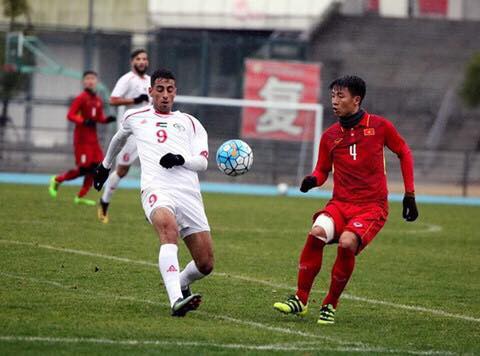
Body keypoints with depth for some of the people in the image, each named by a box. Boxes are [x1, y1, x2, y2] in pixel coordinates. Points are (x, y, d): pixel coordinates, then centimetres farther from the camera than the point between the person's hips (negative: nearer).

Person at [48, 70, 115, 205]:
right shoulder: (81, 98, -10)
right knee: (83, 169, -9)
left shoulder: (98, 100, 10)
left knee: (95, 167, -1)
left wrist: (107, 119, -3)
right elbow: (70, 115, -14)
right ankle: (57, 180, 13)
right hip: (82, 138, -7)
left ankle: (81, 197, 8)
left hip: (93, 138, 7)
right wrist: (84, 121, -29)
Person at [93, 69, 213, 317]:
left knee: (205, 264, -4)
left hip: (189, 193, 3)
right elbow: (119, 138, 43)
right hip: (156, 189, -3)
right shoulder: (135, 118, 22)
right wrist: (105, 165, 54)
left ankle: (180, 284, 32)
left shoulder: (190, 123, 22)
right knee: (169, 230, -37)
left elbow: (202, 162, 11)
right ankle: (176, 301, -52)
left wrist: (180, 159, -10)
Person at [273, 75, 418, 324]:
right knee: (316, 233, -27)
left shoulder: (379, 126, -1)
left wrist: (410, 194, 9)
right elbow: (323, 170, 16)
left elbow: (404, 153, 12)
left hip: (372, 206, -3)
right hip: (340, 203, 3)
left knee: (347, 243, -29)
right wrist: (313, 180, -9)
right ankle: (300, 300, -15)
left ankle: (330, 305, -9)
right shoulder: (330, 136, 7)